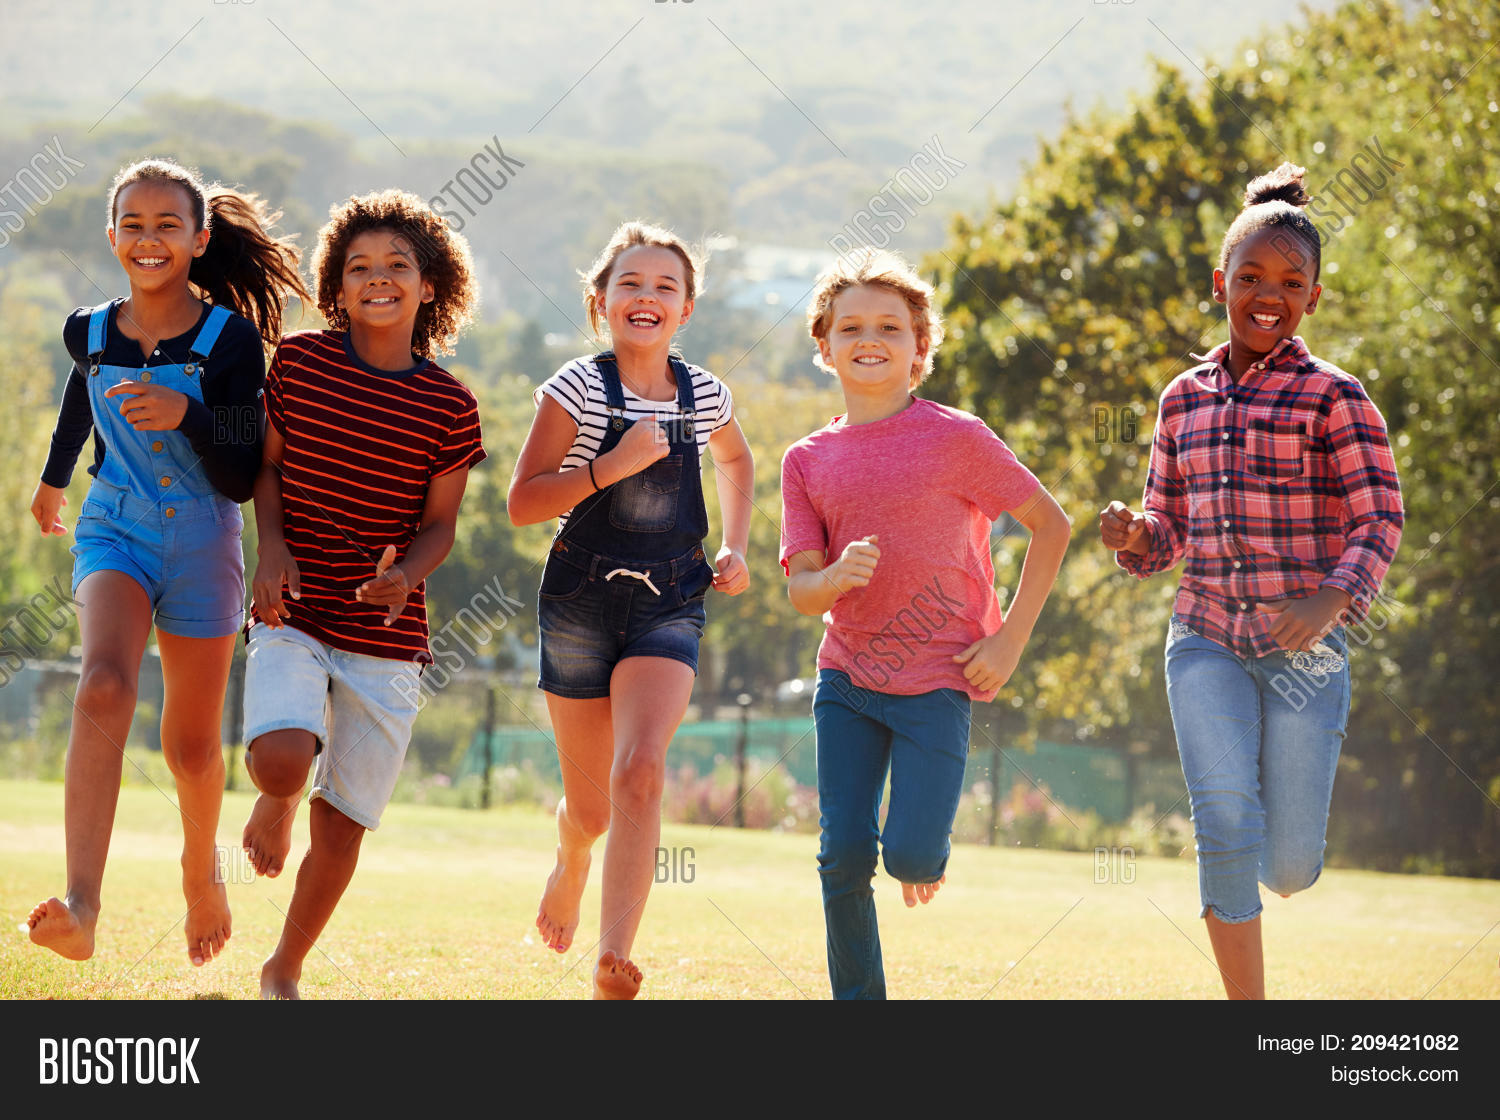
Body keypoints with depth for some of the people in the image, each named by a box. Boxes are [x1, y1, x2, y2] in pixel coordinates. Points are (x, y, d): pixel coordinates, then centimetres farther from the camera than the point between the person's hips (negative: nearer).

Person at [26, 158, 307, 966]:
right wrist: (53, 474, 40)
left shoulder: (229, 339, -10)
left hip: (202, 543, 0)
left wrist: (187, 415, -29)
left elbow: (242, 480, -12)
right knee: (103, 688, -28)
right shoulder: (90, 332, -1)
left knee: (191, 743, 10)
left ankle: (201, 868, 44)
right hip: (115, 533, 0)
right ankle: (80, 907, -41)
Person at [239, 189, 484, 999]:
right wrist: (274, 546, -9)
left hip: (387, 635, 1)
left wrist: (405, 574, -19)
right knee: (284, 759, -28)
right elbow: (267, 464, 9)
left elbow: (439, 522, 3)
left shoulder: (449, 406, -2)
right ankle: (272, 801, 11)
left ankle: (284, 971, 27)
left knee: (341, 829, 4)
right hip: (293, 616, -1)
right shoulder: (299, 361, 0)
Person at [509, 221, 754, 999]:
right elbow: (523, 503, -10)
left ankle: (612, 967, -27)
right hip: (582, 601, -1)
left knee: (640, 773, -22)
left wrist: (734, 548, 14)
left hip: (669, 605, 1)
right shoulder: (578, 389, -7)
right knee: (591, 807, 9)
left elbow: (735, 460, 27)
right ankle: (571, 868, 48)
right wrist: (612, 466, -21)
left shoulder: (705, 396, 4)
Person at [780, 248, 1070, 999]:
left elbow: (1050, 524, 0)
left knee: (908, 857, -10)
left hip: (937, 682, -3)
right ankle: (856, 997, 10)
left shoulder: (956, 439, -6)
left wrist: (1010, 640, -5)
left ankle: (928, 845, 26)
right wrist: (837, 576, -24)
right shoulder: (809, 461, 4)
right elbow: (800, 591, 0)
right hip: (846, 680, 3)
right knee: (843, 857, -5)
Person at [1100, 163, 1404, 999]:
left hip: (1305, 648, -2)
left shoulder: (1333, 397, -3)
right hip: (1205, 643, 2)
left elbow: (1381, 522, -8)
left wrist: (1330, 603, -25)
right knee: (1226, 829, -13)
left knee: (1290, 865, 0)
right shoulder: (1186, 399, 10)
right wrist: (1132, 536, -7)